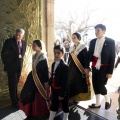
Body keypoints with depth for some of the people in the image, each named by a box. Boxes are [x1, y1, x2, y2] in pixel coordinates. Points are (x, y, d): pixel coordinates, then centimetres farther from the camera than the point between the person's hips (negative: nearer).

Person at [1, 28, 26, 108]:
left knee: (16, 83, 16)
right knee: (13, 83, -1)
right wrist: (6, 64, -6)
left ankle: (15, 98, 31)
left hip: (19, 66, 5)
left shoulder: (24, 43, 4)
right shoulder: (9, 41, -11)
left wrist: (21, 62, 9)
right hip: (11, 66, -5)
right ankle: (14, 102, 8)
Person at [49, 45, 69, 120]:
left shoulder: (64, 66, -22)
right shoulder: (53, 64, 4)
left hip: (62, 90, -7)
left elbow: (65, 82, -22)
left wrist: (62, 94, -20)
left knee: (65, 106, 15)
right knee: (53, 105, 20)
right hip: (54, 90, 7)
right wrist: (52, 88, 12)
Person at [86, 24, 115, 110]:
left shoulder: (110, 41, -8)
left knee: (100, 86, -7)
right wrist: (87, 67, 6)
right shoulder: (93, 41, 5)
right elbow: (89, 54, 10)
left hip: (104, 68, -5)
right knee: (95, 85, 11)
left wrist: (110, 71, -12)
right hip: (95, 67, 5)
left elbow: (112, 57, -9)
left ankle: (108, 99, 23)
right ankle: (97, 103, 28)